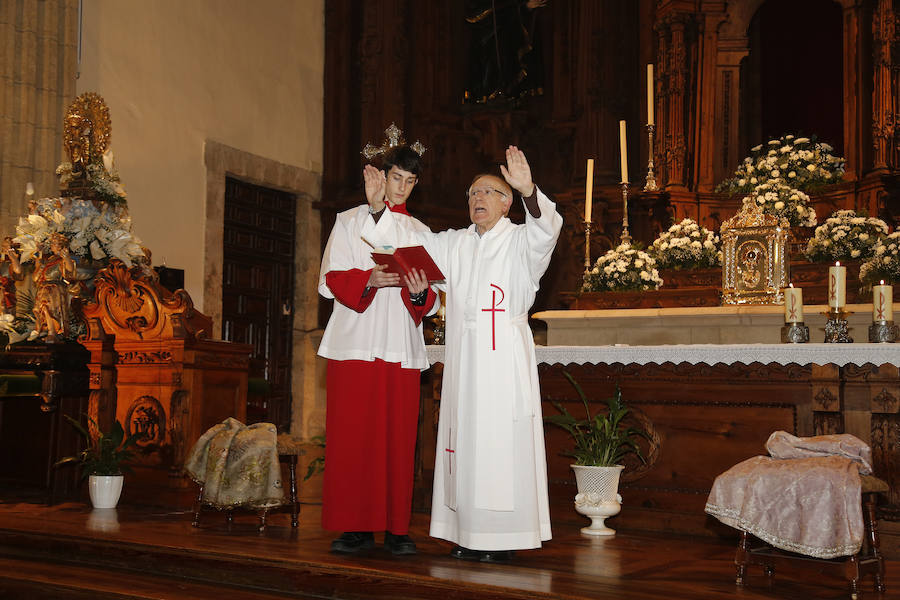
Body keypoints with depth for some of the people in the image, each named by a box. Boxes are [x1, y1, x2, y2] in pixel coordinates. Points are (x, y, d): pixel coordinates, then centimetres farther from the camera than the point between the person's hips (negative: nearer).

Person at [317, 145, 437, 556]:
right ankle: (356, 527, 1)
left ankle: (396, 528, 3)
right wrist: (367, 280, -17)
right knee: (351, 435, -5)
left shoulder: (420, 233, 18)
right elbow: (330, 280, 2)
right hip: (355, 343, -1)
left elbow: (431, 301, 11)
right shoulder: (349, 221, 13)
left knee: (398, 438, -2)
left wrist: (418, 293, -12)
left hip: (401, 346, 2)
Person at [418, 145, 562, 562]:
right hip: (463, 356, 5)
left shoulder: (520, 242, 2)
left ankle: (502, 540, -3)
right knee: (465, 441, 5)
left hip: (503, 356, -5)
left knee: (500, 440, -7)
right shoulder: (454, 244, 18)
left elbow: (547, 229, -19)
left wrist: (528, 190, -38)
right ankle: (469, 535, 10)